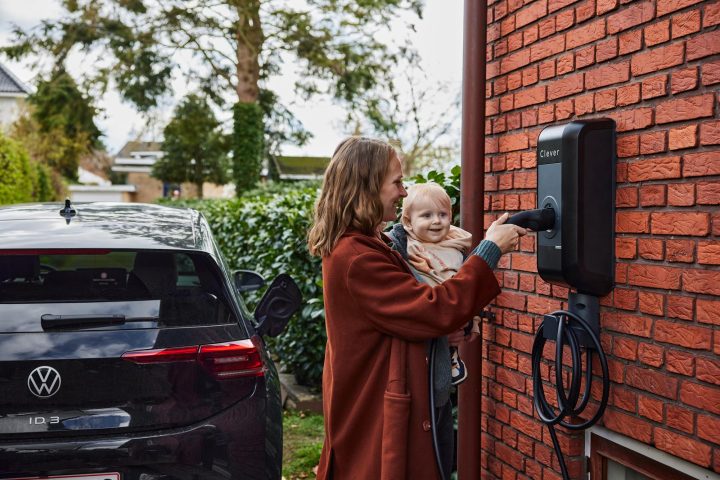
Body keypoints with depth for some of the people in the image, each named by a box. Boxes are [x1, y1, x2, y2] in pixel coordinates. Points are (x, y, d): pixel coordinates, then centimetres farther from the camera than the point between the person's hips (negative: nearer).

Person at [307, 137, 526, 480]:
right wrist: (490, 250, -18)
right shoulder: (357, 258, -24)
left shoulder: (358, 246, 9)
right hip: (377, 413, -10)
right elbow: (437, 311, -26)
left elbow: (410, 305, 10)